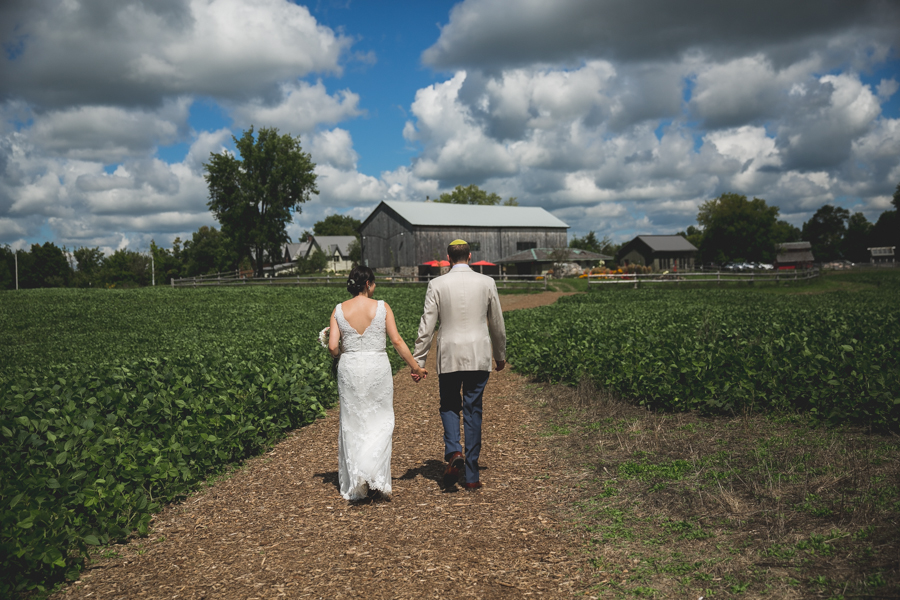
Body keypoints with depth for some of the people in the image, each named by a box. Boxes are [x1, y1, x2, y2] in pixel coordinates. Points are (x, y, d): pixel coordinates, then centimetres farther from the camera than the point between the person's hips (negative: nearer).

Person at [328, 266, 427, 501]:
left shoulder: (339, 310, 0)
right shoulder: (382, 307, -5)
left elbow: (332, 346, -5)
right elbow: (397, 341, -6)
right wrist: (415, 366, 3)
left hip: (350, 369, 2)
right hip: (377, 367, -2)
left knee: (352, 423, 12)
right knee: (380, 420, 11)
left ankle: (354, 484, 14)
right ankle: (374, 473, -6)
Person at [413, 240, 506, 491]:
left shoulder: (437, 284, -3)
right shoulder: (487, 282, 2)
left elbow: (426, 326, -4)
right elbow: (497, 324, 11)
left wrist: (418, 361, 2)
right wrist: (500, 354, 24)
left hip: (449, 357, -1)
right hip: (479, 356, 1)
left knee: (449, 406, 16)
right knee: (473, 411, 8)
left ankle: (454, 452, -10)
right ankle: (472, 476, 11)